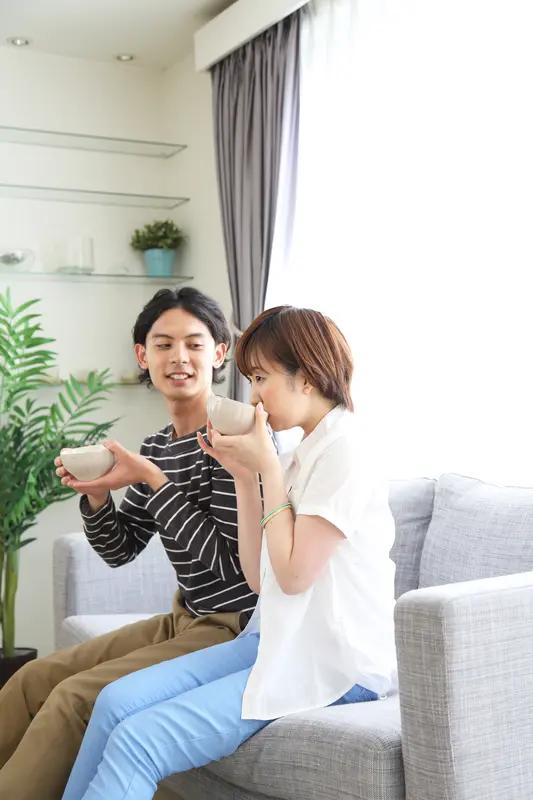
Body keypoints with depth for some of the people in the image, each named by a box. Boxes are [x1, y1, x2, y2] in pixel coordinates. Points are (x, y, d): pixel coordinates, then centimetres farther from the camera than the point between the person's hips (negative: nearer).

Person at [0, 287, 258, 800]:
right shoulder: (157, 447, 6)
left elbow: (225, 561, -21)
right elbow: (118, 551, 12)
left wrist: (151, 480, -24)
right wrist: (95, 494, -7)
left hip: (233, 628, -8)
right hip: (184, 620, 8)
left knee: (75, 696, -19)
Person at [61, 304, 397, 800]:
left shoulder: (343, 452, -12)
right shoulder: (305, 454, 15)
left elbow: (294, 573, -17)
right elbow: (259, 577, 11)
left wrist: (267, 466, -12)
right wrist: (244, 476, 3)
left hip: (332, 665, -9)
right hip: (281, 641, 9)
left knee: (136, 741, -18)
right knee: (117, 701, -7)